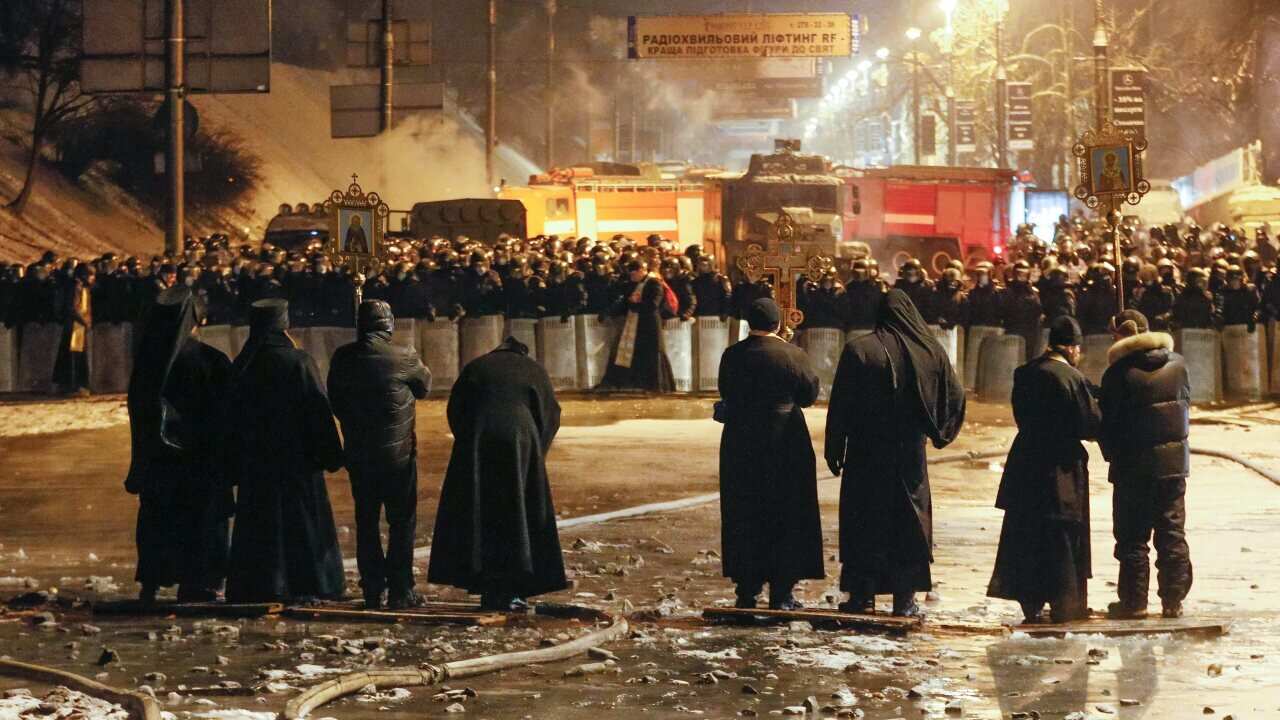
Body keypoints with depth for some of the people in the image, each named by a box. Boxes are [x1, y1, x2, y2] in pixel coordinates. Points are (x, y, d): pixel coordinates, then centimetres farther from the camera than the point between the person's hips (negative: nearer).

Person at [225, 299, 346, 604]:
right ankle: (304, 586, 3)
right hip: (295, 454, -3)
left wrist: (237, 463, 14)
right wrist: (330, 454, -4)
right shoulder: (299, 362, -11)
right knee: (301, 519, 5)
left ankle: (252, 587, 10)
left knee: (256, 522, 10)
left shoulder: (241, 367, 1)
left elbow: (233, 415, 7)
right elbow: (319, 410, -11)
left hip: (254, 459, 3)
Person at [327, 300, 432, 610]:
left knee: (366, 523, 11)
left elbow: (335, 401, 9)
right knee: (402, 521, 5)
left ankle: (372, 590, 13)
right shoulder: (402, 358, -14)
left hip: (358, 454, 4)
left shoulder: (343, 358, -2)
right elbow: (424, 385, 4)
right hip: (397, 454, -3)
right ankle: (400, 590, 3)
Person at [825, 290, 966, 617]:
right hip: (909, 454, 2)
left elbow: (841, 404, -7)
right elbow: (955, 397, 4)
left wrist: (835, 451, -1)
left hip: (865, 454, -1)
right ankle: (905, 599, 8)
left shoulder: (858, 350, -7)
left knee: (863, 520, 8)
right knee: (909, 521, 9)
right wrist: (939, 433, 19)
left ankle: (862, 594, 8)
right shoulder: (930, 351, -1)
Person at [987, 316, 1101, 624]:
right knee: (1063, 538, 5)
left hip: (1026, 463, 5)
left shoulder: (1024, 374, 3)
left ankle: (1031, 604, 14)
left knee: (1026, 537, 11)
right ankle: (1065, 606, 8)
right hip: (1062, 469, -5)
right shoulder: (1072, 378, -14)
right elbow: (1092, 425, -11)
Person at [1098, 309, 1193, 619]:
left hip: (1133, 465, -4)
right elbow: (1186, 403, 12)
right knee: (1172, 532, 9)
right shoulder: (1177, 364, 1)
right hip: (1174, 462, 4)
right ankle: (1173, 600, 10)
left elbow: (1106, 422, -8)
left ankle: (1134, 601, 7)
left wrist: (1112, 454, 8)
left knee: (1133, 535, 5)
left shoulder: (1118, 373, -13)